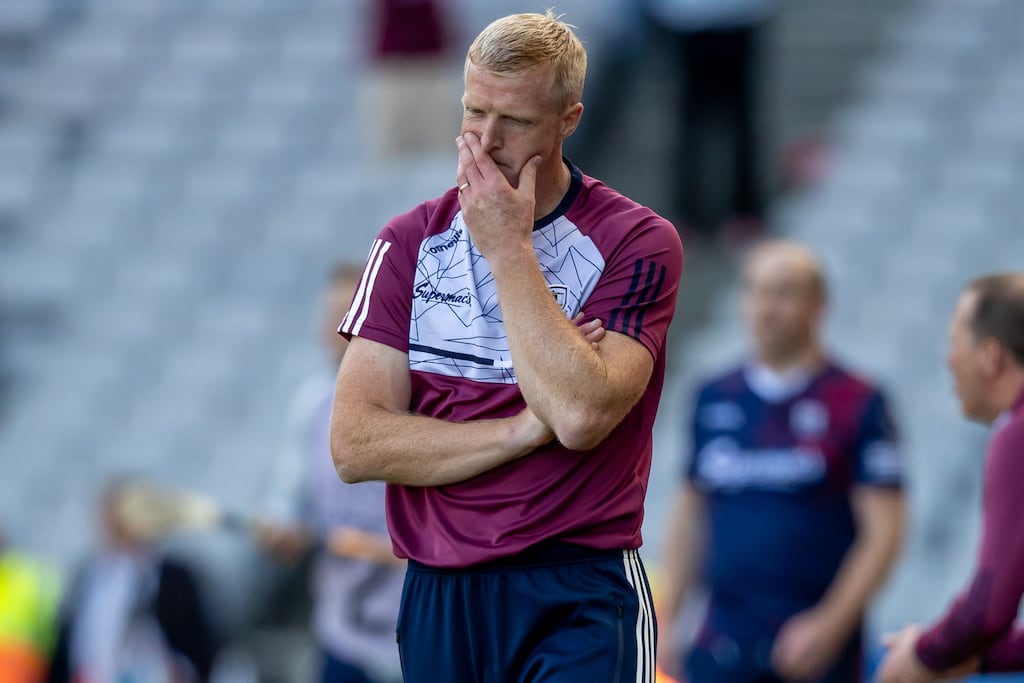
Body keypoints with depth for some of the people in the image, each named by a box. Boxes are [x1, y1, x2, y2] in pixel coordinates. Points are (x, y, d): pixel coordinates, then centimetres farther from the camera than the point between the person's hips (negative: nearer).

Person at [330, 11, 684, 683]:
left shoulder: (638, 241, -4)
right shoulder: (409, 242, 6)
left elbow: (579, 416, -20)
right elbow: (354, 445, -3)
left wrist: (507, 249, -14)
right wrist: (526, 429, -12)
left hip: (579, 602, -3)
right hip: (436, 596, 4)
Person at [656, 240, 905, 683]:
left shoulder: (859, 404, -2)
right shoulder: (715, 399, 12)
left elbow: (882, 533, -6)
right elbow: (688, 518, 17)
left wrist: (830, 625, -15)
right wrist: (663, 623, 10)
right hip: (721, 645, 4)